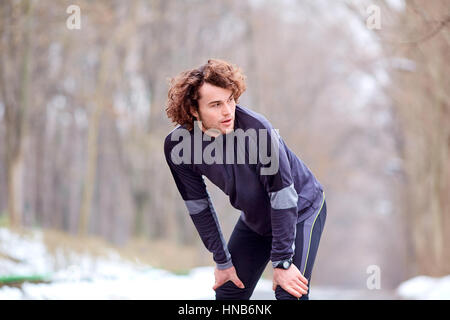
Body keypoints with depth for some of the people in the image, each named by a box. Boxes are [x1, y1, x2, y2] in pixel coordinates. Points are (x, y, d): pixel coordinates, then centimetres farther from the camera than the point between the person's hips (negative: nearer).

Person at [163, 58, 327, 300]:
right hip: (255, 220, 5)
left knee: (289, 295, -17)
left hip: (300, 210, -5)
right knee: (228, 294, 7)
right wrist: (222, 261, -2)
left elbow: (284, 198, -28)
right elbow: (197, 206, -5)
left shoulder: (256, 129, -34)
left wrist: (281, 262, -25)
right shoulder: (176, 146, -20)